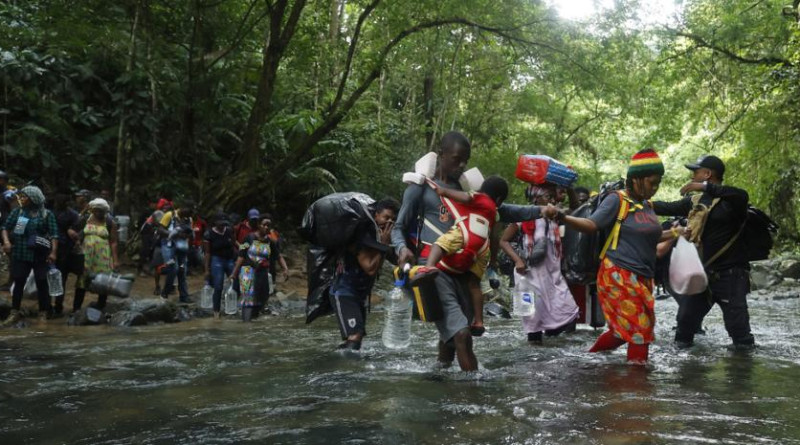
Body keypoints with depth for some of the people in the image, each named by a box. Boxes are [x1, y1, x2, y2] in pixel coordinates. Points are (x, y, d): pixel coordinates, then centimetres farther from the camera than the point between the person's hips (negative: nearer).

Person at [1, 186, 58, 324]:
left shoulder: (46, 214, -3)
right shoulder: (17, 211, 6)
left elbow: (54, 234, -7)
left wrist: (53, 252, -17)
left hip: (40, 255, -2)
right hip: (20, 254, 2)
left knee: (41, 283, 2)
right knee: (18, 282, 5)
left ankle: (43, 313, 11)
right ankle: (14, 313, 13)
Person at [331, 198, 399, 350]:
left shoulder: (383, 236, 5)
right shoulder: (363, 236, -21)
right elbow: (371, 268, -27)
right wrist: (383, 244, -22)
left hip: (360, 295, 10)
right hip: (344, 293, -10)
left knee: (356, 337, 14)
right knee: (354, 336, -23)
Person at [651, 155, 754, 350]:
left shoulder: (730, 200, -11)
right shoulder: (695, 202, 11)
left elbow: (742, 196, -33)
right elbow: (669, 208, 19)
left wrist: (705, 187, -35)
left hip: (731, 274, -7)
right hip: (703, 272, 7)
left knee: (737, 324, -4)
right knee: (686, 316, 13)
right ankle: (681, 344, 28)